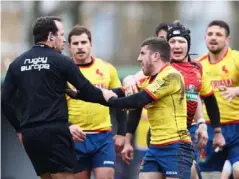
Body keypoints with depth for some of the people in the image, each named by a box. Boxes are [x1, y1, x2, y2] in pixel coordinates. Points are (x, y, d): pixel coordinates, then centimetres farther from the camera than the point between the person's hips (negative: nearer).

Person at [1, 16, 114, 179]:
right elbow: (89, 92, -3)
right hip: (54, 132, -6)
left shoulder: (17, 64, 11)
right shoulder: (61, 61, -3)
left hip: (29, 134, 6)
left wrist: (19, 128, 18)